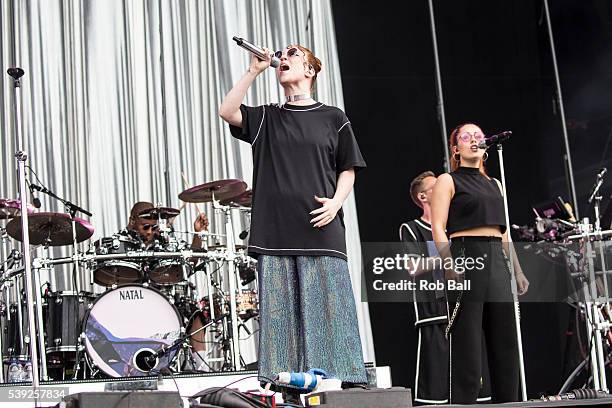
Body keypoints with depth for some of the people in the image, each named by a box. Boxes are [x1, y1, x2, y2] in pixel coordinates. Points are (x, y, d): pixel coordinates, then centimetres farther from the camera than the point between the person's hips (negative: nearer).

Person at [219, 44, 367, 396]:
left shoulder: (332, 117, 11)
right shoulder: (266, 118, 16)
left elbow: (348, 170, 10)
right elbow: (228, 112, -1)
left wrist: (336, 201, -8)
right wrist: (255, 71, 0)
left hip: (321, 231, -2)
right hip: (276, 233, 2)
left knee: (328, 310, -4)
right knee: (280, 311, -1)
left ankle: (343, 380, -1)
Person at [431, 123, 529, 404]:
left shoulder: (494, 185, 24)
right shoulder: (448, 181, 6)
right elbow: (438, 228, -4)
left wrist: (517, 270, 16)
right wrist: (449, 265, -18)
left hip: (496, 261, 6)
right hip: (465, 258, -6)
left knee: (505, 340, 3)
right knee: (467, 341, -9)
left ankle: (507, 403, 7)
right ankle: (463, 402, -8)